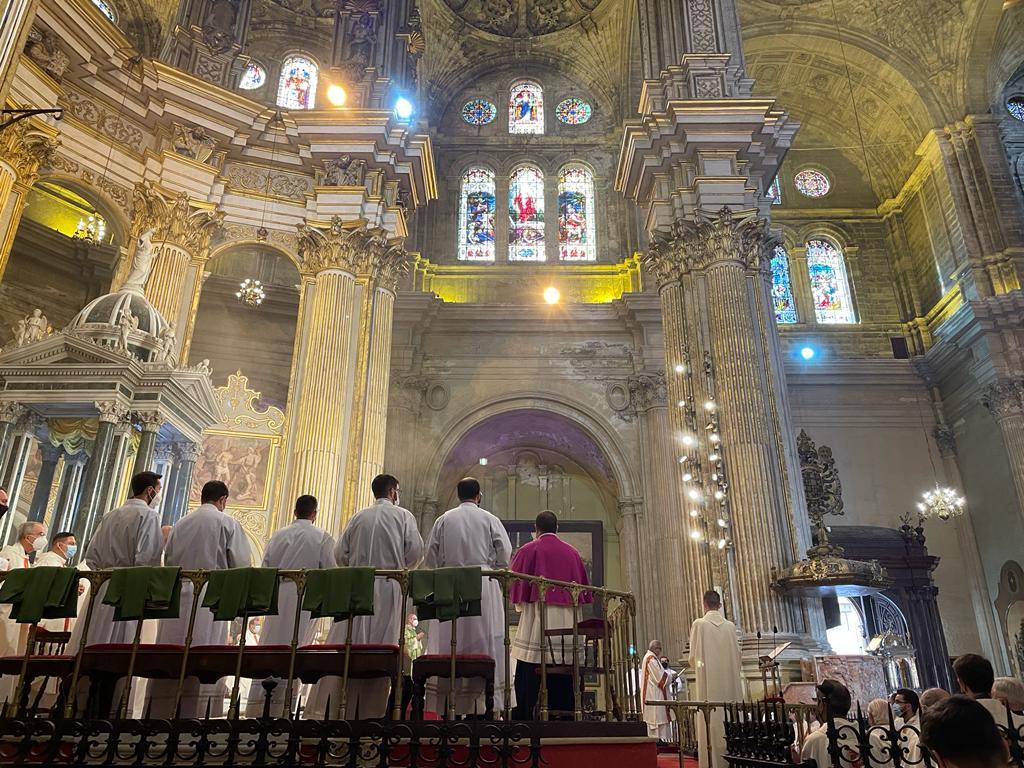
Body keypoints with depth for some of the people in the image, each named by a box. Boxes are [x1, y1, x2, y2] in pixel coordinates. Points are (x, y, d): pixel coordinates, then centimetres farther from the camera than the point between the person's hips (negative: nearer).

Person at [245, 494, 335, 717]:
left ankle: (257, 708, 10)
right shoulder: (322, 537, 0)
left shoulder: (277, 536, 11)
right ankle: (281, 708, 1)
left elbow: (264, 569, 12)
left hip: (276, 599, 3)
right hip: (305, 599, -3)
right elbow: (329, 572, -3)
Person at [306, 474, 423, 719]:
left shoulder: (358, 517, 10)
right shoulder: (403, 516, 2)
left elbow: (340, 554, 8)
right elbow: (415, 550, -6)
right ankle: (371, 711, 1)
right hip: (389, 588, -3)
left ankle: (331, 706, 4)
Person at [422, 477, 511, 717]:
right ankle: (474, 704, 1)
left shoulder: (443, 520, 5)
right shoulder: (490, 520, 1)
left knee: (445, 644, 5)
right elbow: (505, 555, -1)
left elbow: (430, 558, 6)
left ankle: (436, 704, 6)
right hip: (483, 587, -2)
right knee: (481, 642, 2)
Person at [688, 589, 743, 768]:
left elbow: (693, 656, -4)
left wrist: (696, 668, 16)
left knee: (712, 720, 0)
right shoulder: (730, 626, 2)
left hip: (709, 682, -3)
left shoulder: (699, 624, -7)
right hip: (730, 681, 3)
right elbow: (737, 657, 5)